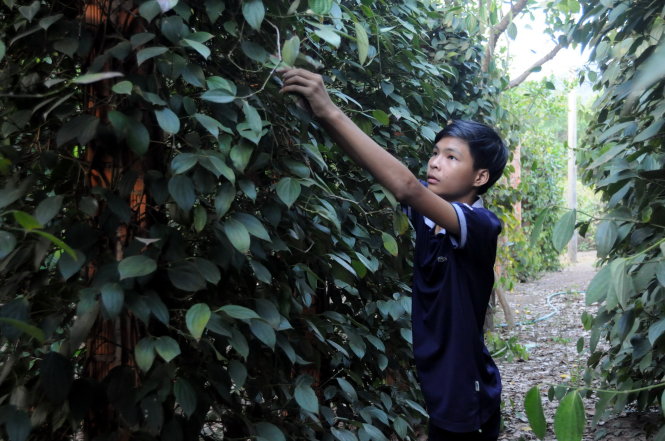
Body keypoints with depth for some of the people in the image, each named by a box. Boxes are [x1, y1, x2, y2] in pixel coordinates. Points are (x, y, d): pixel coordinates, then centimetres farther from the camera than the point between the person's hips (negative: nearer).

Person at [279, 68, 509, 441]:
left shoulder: (483, 226, -21)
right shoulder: (426, 213, -1)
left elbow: (406, 188, -36)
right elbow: (375, 164, -9)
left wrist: (332, 113, -38)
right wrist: (319, 111, -25)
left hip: (465, 394, -6)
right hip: (432, 385, 6)